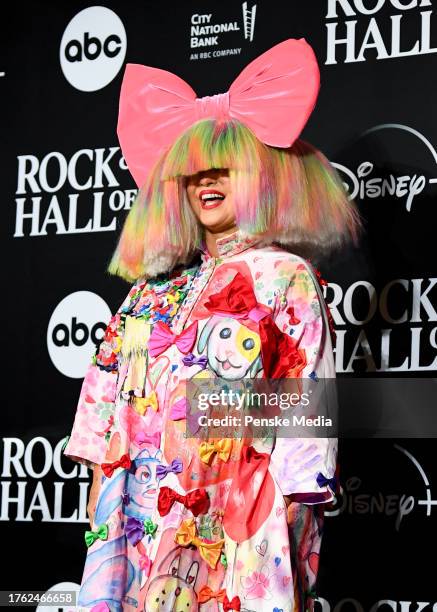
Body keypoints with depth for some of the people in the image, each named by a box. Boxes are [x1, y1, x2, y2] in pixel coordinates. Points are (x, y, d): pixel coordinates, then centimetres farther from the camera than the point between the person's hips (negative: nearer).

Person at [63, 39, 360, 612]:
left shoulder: (285, 278, -1)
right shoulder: (156, 287, 15)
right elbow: (109, 392, 15)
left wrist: (293, 501, -11)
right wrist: (104, 492, 9)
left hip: (236, 521, -5)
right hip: (142, 515, 5)